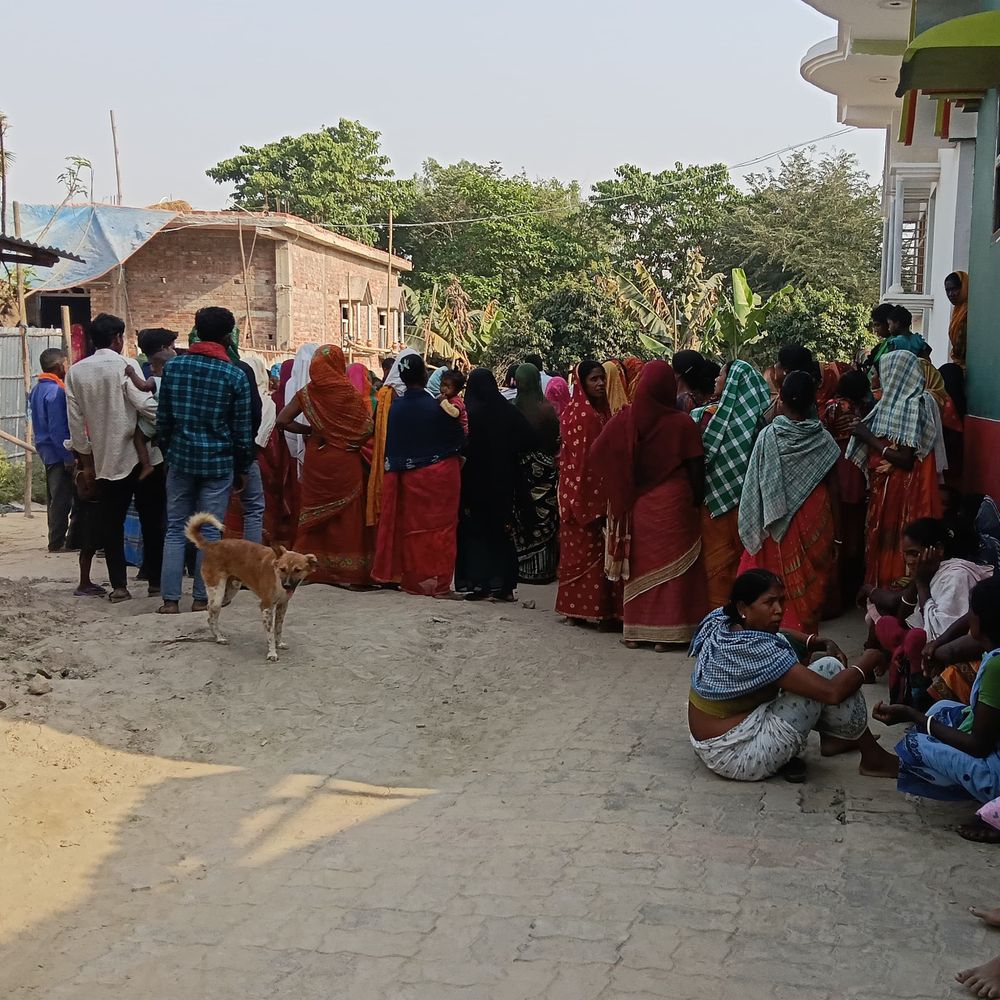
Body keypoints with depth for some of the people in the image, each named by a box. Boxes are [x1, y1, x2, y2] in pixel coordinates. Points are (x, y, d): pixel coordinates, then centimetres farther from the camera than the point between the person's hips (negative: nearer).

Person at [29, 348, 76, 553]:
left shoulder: (37, 390, 12)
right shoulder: (56, 391, -19)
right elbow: (58, 429, -22)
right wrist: (69, 457, -19)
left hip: (46, 450, 10)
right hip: (59, 453, -10)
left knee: (54, 497, 15)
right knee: (62, 499, -4)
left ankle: (56, 538, 22)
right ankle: (57, 542, 0)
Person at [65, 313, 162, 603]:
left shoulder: (75, 372, 5)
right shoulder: (125, 366, -10)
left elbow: (76, 420, 6)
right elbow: (145, 405, -20)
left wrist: (86, 461, 12)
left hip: (104, 459, 4)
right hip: (137, 454, -4)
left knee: (111, 522, 7)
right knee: (152, 519, 7)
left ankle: (118, 585, 5)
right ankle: (156, 580, 10)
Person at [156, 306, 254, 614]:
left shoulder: (173, 366, 2)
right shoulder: (235, 375, -6)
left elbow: (163, 418, 6)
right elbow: (242, 430, -2)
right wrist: (242, 469, 8)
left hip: (180, 458, 2)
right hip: (218, 462, -2)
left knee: (176, 529, 8)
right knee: (209, 532, 5)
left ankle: (170, 599, 5)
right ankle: (201, 598, 8)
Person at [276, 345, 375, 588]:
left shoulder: (307, 393, -1)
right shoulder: (350, 392, -6)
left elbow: (283, 420, -6)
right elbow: (368, 426, -11)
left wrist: (308, 430, 5)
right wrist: (353, 443, 3)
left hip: (317, 459, 2)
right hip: (346, 460, -2)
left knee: (317, 512, 11)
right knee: (346, 513, 6)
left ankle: (315, 566, 13)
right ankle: (347, 569, 8)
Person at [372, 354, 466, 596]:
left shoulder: (395, 407, -6)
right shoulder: (438, 407, -16)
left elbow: (390, 446, 4)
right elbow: (459, 441, -5)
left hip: (408, 477, 3)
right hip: (440, 476, -3)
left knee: (411, 526, 13)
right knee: (439, 527, 5)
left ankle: (413, 579, 18)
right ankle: (438, 582, 8)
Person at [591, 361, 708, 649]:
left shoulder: (624, 420, -7)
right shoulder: (682, 423, -12)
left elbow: (598, 454, -5)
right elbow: (696, 469, -8)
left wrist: (623, 492, 7)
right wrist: (697, 501, 6)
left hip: (637, 505, 2)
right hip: (673, 504, -2)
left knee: (640, 565, 13)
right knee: (671, 565, 6)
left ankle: (635, 630, 17)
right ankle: (665, 632, 6)